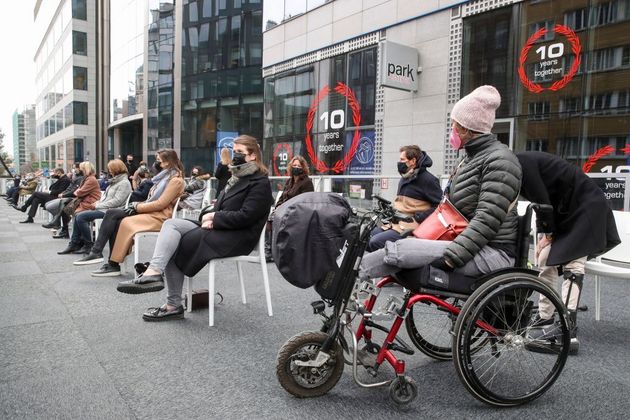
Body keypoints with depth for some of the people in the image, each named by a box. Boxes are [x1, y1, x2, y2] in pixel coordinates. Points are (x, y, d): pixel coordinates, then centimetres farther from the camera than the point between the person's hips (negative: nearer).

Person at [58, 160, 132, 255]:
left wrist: (97, 205, -15)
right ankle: (74, 244, 3)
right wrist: (96, 203, 2)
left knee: (81, 217, -19)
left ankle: (88, 245, -9)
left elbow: (116, 201, -19)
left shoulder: (124, 183, -10)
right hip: (102, 208, 10)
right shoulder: (114, 181, 20)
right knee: (77, 215, 0)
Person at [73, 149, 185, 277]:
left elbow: (160, 204, -14)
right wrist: (137, 205, 1)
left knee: (126, 222, -29)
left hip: (160, 216, -9)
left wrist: (137, 207, -9)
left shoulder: (176, 180, -6)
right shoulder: (165, 177, 23)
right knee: (112, 213, -9)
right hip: (150, 212, 9)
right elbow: (152, 200, 18)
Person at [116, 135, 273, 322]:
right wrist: (209, 215, -4)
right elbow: (221, 207, 18)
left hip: (237, 237, -8)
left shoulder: (260, 182, -6)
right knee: (171, 223, -12)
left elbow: (245, 217, -17)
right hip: (219, 229, 8)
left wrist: (214, 217, -12)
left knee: (175, 244, -17)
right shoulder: (237, 178, 22)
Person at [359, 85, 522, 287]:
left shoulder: (499, 160, -13)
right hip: (473, 245, 10)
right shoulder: (472, 157, 18)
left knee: (401, 250, -23)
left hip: (493, 252, -9)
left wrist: (452, 256, -26)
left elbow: (488, 219, -23)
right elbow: (452, 206, 20)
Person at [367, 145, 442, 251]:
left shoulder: (427, 179, -9)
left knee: (375, 242, -24)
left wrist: (418, 218, -19)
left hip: (410, 228, -9)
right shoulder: (404, 179, 21)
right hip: (395, 223, 9)